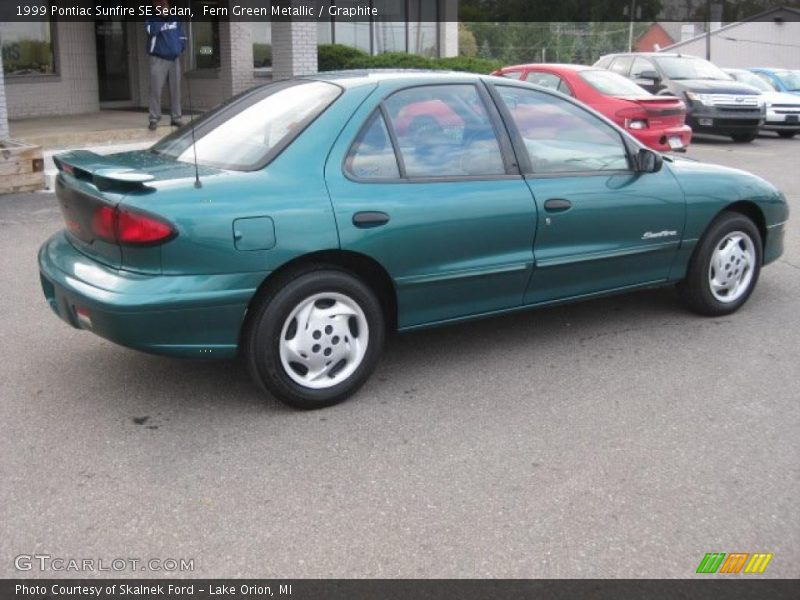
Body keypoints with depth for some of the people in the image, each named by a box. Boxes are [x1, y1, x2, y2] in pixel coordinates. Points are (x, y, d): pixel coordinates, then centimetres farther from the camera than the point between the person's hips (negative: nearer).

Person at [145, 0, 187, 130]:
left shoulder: (176, 20, 11)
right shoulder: (151, 20, -1)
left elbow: (182, 36, 17)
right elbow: (152, 31, -23)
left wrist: (180, 48, 3)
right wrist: (161, 17, -18)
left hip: (174, 59, 4)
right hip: (158, 59, -4)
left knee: (175, 90, 6)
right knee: (156, 90, -8)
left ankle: (176, 118, 12)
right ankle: (154, 119, -5)